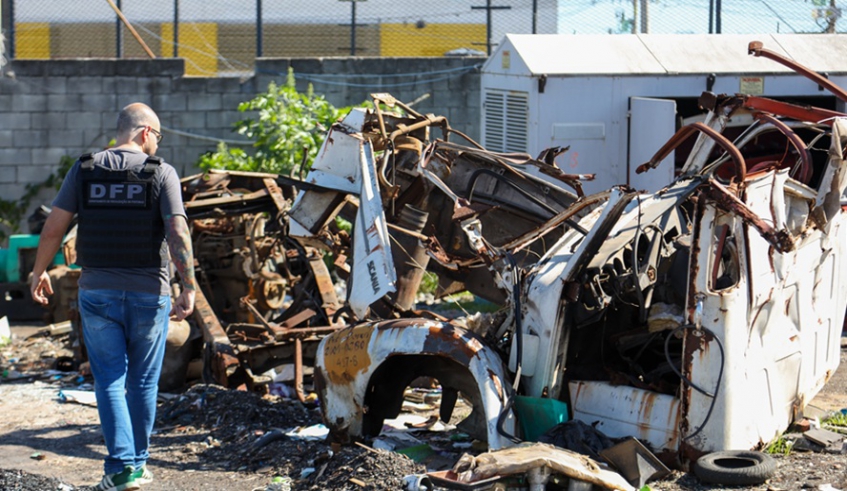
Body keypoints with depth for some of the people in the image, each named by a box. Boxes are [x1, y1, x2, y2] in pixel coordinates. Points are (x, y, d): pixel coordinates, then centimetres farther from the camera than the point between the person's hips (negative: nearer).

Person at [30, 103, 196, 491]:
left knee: (109, 380, 6)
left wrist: (40, 271, 13)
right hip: (149, 294, -1)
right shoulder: (161, 173, -5)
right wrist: (188, 287, -10)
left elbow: (53, 228, 0)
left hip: (97, 291, 1)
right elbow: (177, 233, -13)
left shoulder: (84, 169, 2)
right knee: (142, 382, 12)